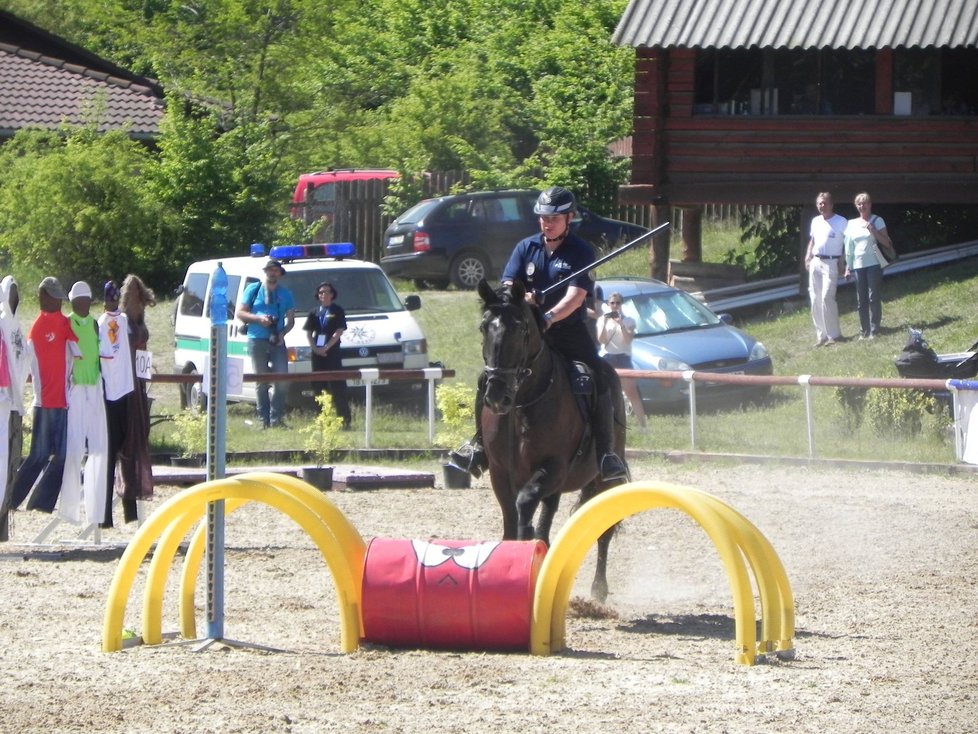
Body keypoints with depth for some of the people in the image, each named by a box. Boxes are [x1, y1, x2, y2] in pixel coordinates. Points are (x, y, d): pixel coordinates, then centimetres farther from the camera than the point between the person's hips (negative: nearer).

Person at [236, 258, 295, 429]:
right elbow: (240, 313, 5)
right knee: (262, 382, 0)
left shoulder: (285, 294, 13)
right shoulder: (253, 290, 8)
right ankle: (264, 419, 2)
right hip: (257, 340, -2)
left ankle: (276, 418, -2)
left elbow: (291, 319, 12)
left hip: (277, 342, 2)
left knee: (282, 380, -8)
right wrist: (258, 318, -12)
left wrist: (283, 332, -9)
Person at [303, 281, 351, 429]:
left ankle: (344, 418, -9)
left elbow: (339, 332, -5)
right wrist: (315, 348, -5)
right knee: (319, 386, 3)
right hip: (317, 353, 4)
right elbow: (308, 332, 11)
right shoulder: (314, 312, 14)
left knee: (337, 387, -8)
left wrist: (326, 347, -13)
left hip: (332, 352, -4)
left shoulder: (337, 311, 3)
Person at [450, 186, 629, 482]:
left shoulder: (581, 252, -3)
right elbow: (507, 286, 5)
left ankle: (606, 454, -17)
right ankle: (480, 444, 3)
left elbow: (576, 296, -15)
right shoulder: (526, 248, 9)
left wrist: (549, 317, -32)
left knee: (598, 382, -20)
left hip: (569, 332, -3)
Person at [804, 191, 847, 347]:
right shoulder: (815, 221, 13)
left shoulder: (841, 222, -6)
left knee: (827, 298, -14)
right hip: (815, 262, 7)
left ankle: (833, 334, -7)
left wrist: (844, 264, -12)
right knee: (815, 299, 4)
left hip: (831, 263, -7)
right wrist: (808, 257, 11)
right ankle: (821, 335, 10)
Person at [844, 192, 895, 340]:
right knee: (861, 300, 4)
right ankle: (864, 330, 8)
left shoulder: (877, 221, 1)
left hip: (873, 264, -4)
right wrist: (848, 267, 11)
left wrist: (873, 230, -16)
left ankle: (874, 330, -5)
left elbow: (886, 243, -5)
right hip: (858, 265, 4)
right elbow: (849, 247, 14)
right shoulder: (852, 224, 12)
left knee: (873, 298, -7)